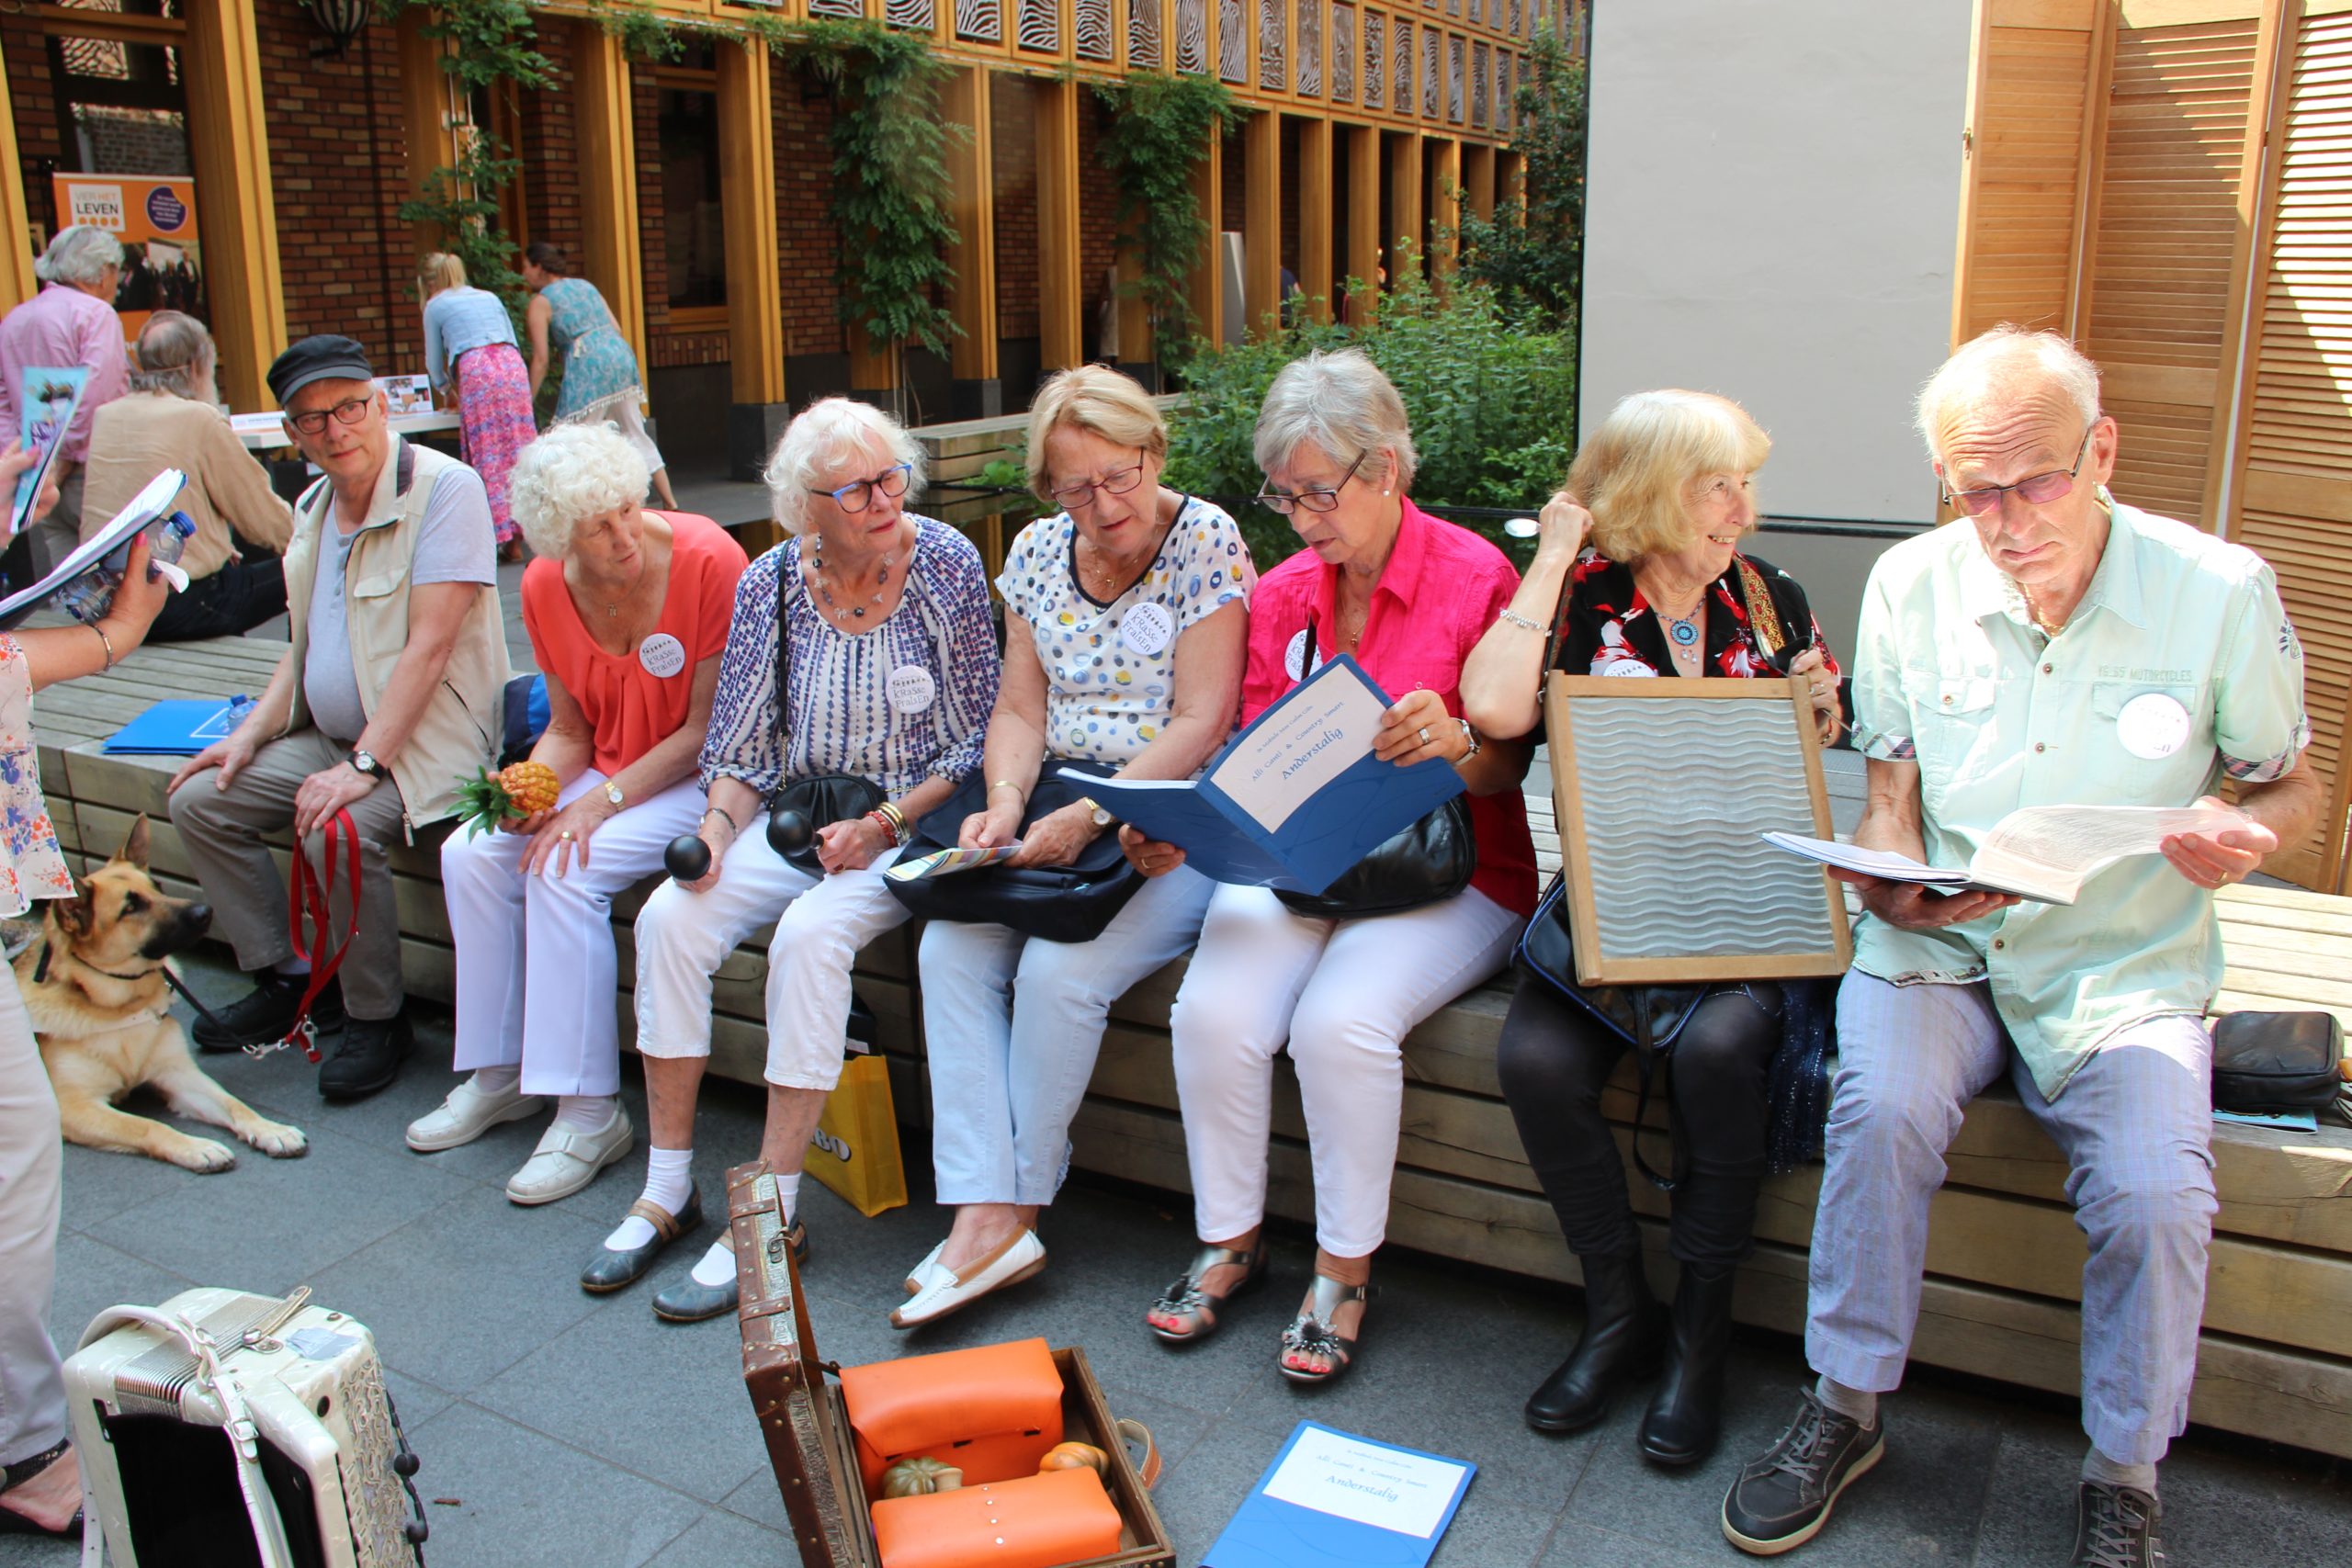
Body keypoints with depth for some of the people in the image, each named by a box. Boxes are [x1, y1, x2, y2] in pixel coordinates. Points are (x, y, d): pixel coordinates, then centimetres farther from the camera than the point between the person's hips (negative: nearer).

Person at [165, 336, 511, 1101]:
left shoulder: (443, 488, -16)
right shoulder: (314, 505, 11)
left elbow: (429, 645, -22)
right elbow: (310, 640, 19)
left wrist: (365, 765, -26)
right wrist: (251, 733, 6)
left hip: (427, 735, -9)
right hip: (328, 734, 9)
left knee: (337, 830, -32)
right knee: (199, 802, -1)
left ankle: (377, 1018, -10)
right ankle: (289, 980, 10)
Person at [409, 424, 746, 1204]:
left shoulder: (708, 560, -20)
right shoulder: (547, 586, -2)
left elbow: (707, 728, -17)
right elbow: (569, 728, 7)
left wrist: (603, 800, -21)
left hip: (698, 779, -6)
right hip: (608, 769, 7)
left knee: (565, 869, -27)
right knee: (471, 852, -12)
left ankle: (590, 1111, -17)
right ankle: (500, 1073, 4)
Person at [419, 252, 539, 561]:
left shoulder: (435, 307, 14)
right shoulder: (489, 297, 27)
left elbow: (433, 362, 20)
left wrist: (446, 389, 39)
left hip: (475, 371, -4)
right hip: (512, 365, 4)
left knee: (489, 457, -2)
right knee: (521, 451, 5)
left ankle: (509, 538, -6)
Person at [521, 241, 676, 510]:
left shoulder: (539, 303, 4)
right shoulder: (585, 285, 21)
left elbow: (541, 360, -1)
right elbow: (616, 328, 16)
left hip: (588, 366, -7)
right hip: (622, 356, 7)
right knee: (636, 435, 14)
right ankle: (671, 505, 13)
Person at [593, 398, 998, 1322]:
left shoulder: (946, 563, -8)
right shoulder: (771, 584, 1)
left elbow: (976, 741, -6)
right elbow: (743, 744, 8)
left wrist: (884, 823, -16)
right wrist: (719, 823, -12)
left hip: (912, 823, -4)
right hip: (797, 818, 4)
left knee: (809, 933, -31)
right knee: (669, 918, -19)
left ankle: (772, 1210, -19)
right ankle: (668, 1189, -5)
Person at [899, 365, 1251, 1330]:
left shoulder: (1206, 541, -7)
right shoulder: (1037, 552, 10)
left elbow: (1200, 724, -13)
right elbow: (1020, 709, 10)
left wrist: (1089, 819, -22)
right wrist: (1005, 801, -10)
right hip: (1060, 811, 6)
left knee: (1060, 970, -26)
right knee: (950, 948, -18)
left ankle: (1015, 1203, -5)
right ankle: (985, 1219, -18)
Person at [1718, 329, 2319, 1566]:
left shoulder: (2221, 592, -4)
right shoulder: (1911, 586, -1)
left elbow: (2289, 780, 9)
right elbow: (1886, 799, 4)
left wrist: (2249, 837, -15)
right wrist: (1892, 886, -18)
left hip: (2124, 974, 0)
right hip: (1937, 952, 1)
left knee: (2155, 1194, -25)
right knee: (1880, 1109, -29)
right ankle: (1847, 1407, -5)